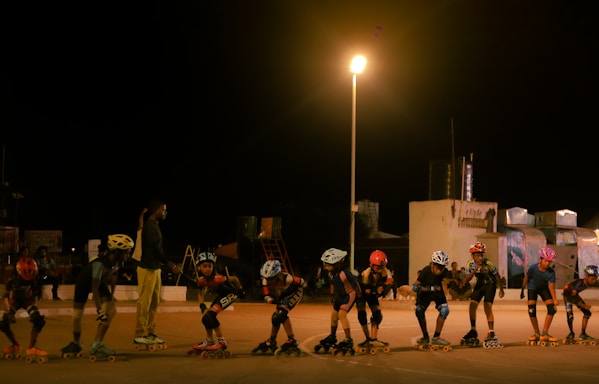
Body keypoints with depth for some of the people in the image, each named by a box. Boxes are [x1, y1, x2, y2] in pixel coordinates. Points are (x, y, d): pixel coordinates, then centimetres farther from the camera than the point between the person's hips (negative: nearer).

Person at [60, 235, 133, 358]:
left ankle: (97, 345, -5)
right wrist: (99, 310, -40)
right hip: (84, 282, -6)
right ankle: (76, 344, 25)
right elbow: (94, 288, -40)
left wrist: (111, 295, 4)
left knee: (111, 310, -12)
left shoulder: (118, 262, -19)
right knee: (77, 315, -2)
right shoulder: (100, 263, -40)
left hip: (101, 282, 6)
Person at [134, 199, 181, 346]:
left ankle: (150, 333, 18)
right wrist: (171, 265, -15)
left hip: (155, 269, 10)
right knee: (144, 303, -5)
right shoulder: (149, 226, -15)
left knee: (154, 303, 12)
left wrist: (170, 264, 12)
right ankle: (140, 334, 1)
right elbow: (156, 250, -19)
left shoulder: (154, 226, 15)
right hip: (147, 269, -10)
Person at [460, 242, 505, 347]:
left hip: (490, 284, -4)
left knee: (488, 308, -16)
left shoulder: (488, 264, -25)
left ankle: (491, 333, -12)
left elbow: (497, 276, -11)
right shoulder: (470, 265, -13)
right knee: (472, 306, -7)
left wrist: (501, 289, -2)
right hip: (479, 284, 4)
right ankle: (473, 331, 6)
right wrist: (475, 270, -33)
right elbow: (466, 279, -18)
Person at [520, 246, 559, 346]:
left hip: (544, 288, 1)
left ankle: (544, 334, -3)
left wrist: (555, 299, -42)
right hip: (532, 288, -1)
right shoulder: (533, 268, -28)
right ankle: (536, 334, 4)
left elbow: (551, 286, -29)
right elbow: (526, 279, -11)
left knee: (552, 308, -13)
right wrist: (522, 291, 0)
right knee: (531, 311, -13)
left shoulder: (551, 272, -26)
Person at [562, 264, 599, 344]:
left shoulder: (589, 283, -20)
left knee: (587, 313, 0)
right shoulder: (579, 283, -40)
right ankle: (571, 334, 5)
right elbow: (573, 297, -35)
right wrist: (584, 306, -30)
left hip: (575, 295, 7)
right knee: (570, 315, -19)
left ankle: (582, 334, 10)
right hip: (568, 294, -7)